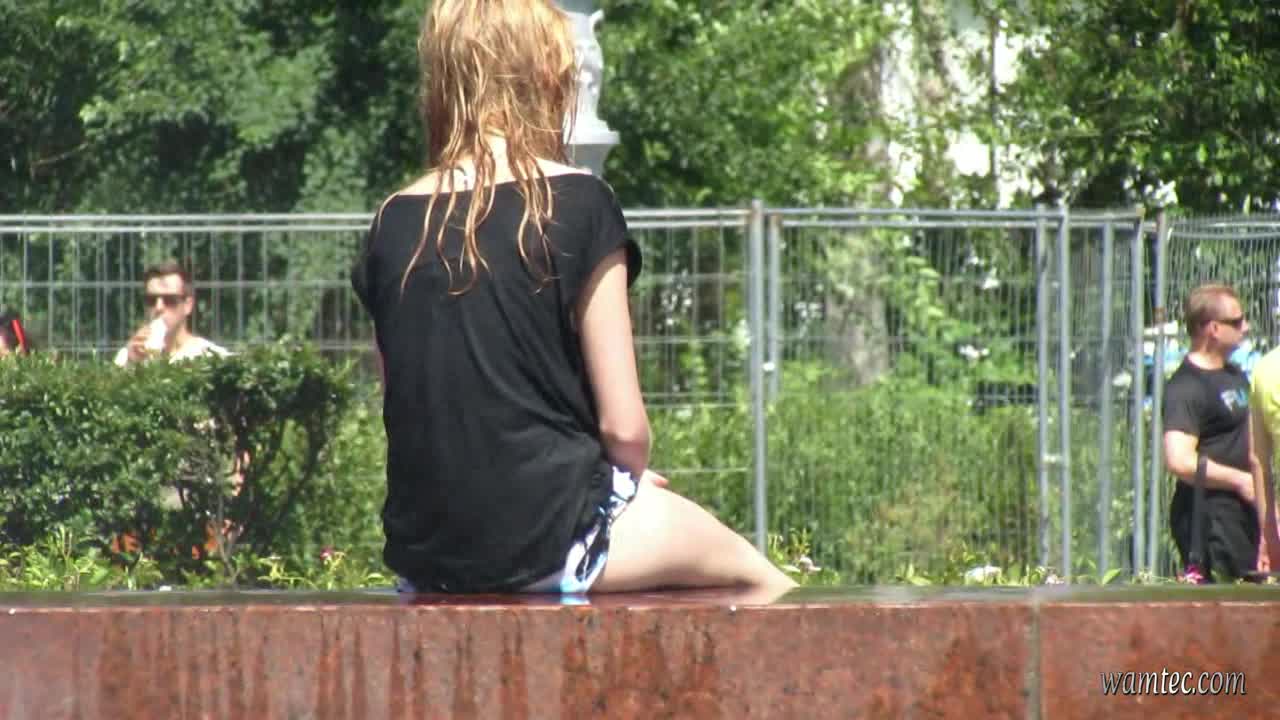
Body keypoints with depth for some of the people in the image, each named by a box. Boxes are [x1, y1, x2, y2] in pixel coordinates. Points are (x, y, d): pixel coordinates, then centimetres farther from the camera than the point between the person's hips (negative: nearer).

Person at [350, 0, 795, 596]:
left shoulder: (394, 223, 4)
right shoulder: (576, 205, -10)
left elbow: (409, 406, 10)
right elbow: (623, 425, -10)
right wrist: (635, 479, 14)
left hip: (423, 558, 6)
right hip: (547, 541, -6)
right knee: (763, 585, 18)